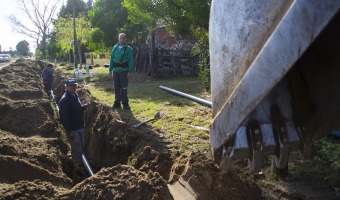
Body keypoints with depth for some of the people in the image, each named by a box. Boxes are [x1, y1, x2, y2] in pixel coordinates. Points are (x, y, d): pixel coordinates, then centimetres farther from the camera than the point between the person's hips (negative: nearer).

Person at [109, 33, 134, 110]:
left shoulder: (128, 49, -2)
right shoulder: (115, 48, 10)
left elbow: (131, 61, -6)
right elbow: (111, 59, 13)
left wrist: (130, 72, -12)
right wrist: (110, 69, 8)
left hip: (124, 70, -4)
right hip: (115, 70, 4)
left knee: (124, 88, -2)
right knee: (116, 88, 10)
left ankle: (125, 103, 6)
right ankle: (117, 102, 19)